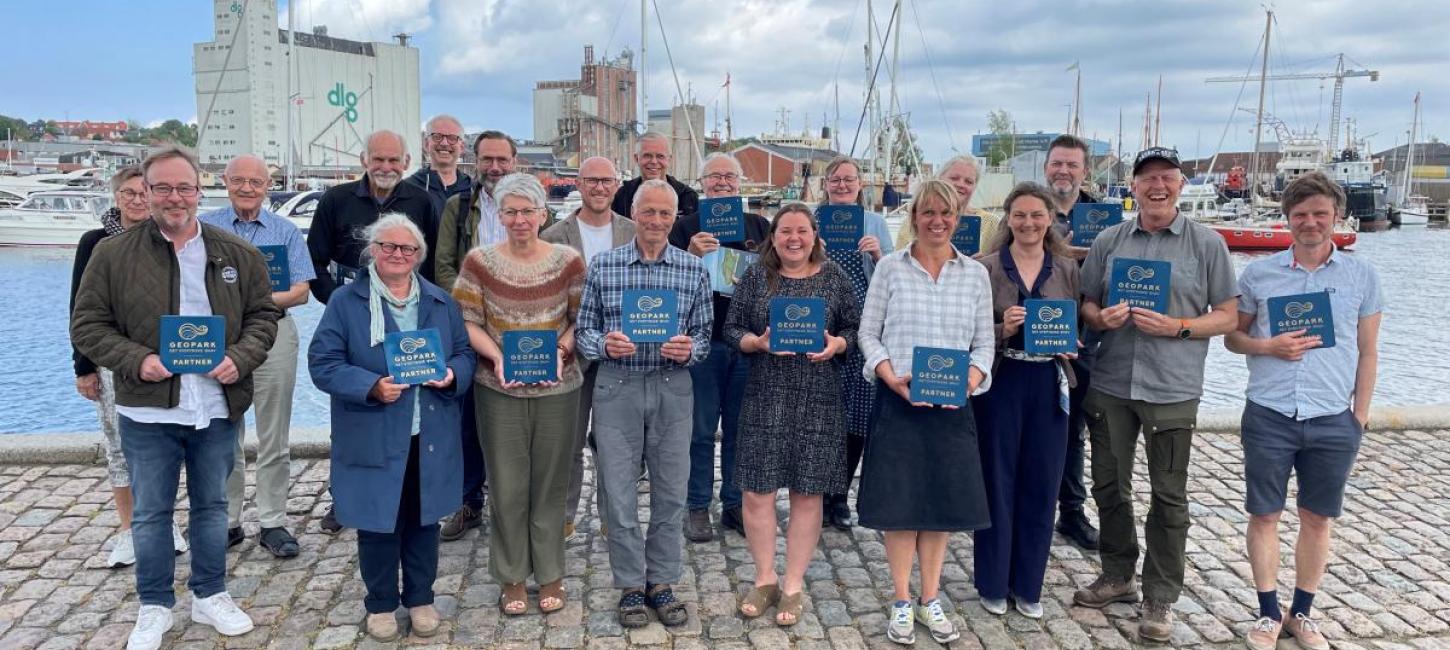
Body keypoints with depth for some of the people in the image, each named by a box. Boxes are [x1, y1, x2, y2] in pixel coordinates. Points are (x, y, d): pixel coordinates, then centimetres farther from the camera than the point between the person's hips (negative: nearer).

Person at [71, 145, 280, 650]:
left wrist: (239, 359, -11)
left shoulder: (237, 254, 3)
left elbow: (263, 315, 7)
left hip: (217, 408, 2)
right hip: (147, 410, -1)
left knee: (212, 505, 15)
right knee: (150, 511, 10)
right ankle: (155, 607, 26)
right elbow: (87, 325, 0)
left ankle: (210, 597, 31)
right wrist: (136, 360, -16)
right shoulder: (113, 254, -2)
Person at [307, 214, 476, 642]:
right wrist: (372, 387, -22)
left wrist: (452, 374, -12)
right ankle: (380, 604, 26)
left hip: (430, 438, 3)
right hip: (373, 440, -3)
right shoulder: (346, 302, -3)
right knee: (378, 521, 8)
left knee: (423, 519, 13)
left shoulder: (440, 302, 9)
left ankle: (421, 598, 30)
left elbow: (465, 353, 11)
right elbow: (323, 363, -8)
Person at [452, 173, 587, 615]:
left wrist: (559, 351, -15)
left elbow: (581, 321, 3)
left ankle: (550, 574, 25)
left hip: (556, 389, 0)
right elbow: (467, 322, -1)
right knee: (508, 485, 8)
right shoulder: (479, 262, -3)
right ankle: (512, 577, 23)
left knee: (550, 483, 10)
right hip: (499, 390, 0)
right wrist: (497, 356, -17)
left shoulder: (569, 261, -2)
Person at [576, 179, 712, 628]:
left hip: (672, 388, 1)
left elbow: (704, 333, 4)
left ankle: (662, 583, 25)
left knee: (670, 490, 8)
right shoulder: (602, 265, 0)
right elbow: (584, 328, 3)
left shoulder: (694, 270, 2)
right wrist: (604, 344, -18)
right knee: (619, 491, 5)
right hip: (617, 388, -1)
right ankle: (631, 586, 21)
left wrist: (690, 350, -17)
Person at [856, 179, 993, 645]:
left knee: (943, 499, 8)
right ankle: (902, 603, 16)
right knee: (899, 501, 2)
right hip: (898, 400, -2)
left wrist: (971, 378, -13)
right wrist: (891, 377, -15)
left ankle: (930, 600, 23)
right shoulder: (890, 267, 1)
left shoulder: (975, 274, 7)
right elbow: (868, 333, 0)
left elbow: (985, 342, 6)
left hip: (952, 403, 2)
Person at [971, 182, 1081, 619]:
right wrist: (1002, 329, -21)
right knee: (997, 482, 6)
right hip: (1000, 383, -3)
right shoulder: (986, 267, -4)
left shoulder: (1067, 269, 6)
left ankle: (1028, 584, 24)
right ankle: (993, 583, 21)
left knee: (1040, 484, 9)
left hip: (1049, 385, 3)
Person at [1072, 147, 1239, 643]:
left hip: (1172, 388, -3)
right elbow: (1087, 304, 12)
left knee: (1168, 497, 5)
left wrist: (1177, 327, -15)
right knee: (1109, 486, 13)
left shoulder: (1207, 244, 0)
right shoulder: (1108, 242, 7)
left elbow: (1227, 317, 1)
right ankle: (1117, 576, 32)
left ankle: (1160, 598, 18)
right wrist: (1101, 318, -10)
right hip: (1110, 384, 3)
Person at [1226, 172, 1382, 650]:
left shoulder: (1361, 277, 4)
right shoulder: (1259, 273, 2)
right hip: (1269, 416, 0)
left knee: (1318, 519, 10)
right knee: (1264, 516, 6)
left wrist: (1360, 418, 4)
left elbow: (1368, 353, 7)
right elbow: (1232, 336, 8)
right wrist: (1268, 347, -13)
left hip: (1334, 421, 1)